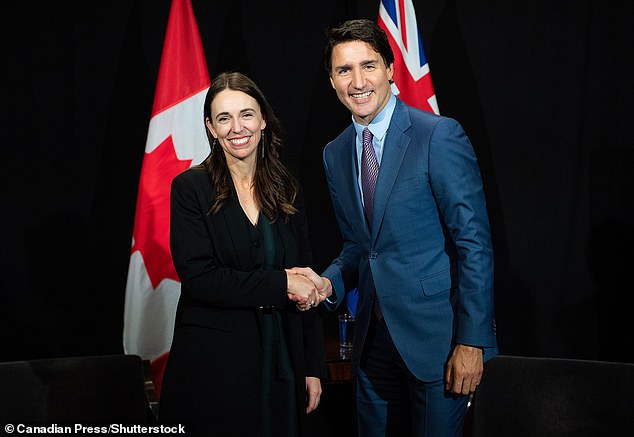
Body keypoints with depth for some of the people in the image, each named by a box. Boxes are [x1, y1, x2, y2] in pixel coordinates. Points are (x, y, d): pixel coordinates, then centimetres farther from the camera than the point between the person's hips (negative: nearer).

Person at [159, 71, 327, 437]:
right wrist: (281, 283, -16)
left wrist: (314, 368, 5)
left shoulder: (287, 190, 6)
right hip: (213, 370, -3)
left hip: (282, 365, 4)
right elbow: (197, 279, -15)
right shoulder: (190, 188, -5)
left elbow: (307, 286, 8)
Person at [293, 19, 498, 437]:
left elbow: (474, 242, -14)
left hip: (437, 337, -6)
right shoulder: (335, 154, 8)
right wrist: (330, 283, -4)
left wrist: (472, 341, -17)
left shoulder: (441, 135, -12)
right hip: (375, 338, 6)